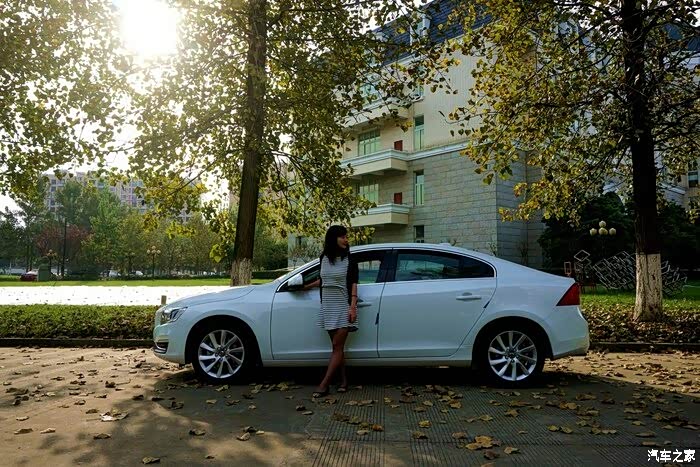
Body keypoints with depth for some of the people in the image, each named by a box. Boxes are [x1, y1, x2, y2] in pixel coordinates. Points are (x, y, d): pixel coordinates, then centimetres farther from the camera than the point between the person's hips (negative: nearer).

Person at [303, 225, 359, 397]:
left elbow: (353, 284, -7)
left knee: (337, 346, -5)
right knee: (337, 346, 7)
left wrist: (353, 307, -16)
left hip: (343, 307, -4)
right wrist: (306, 286, 31)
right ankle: (344, 380, 16)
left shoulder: (349, 260, -3)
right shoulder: (324, 258, 7)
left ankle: (324, 385, -5)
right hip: (328, 307, 4)